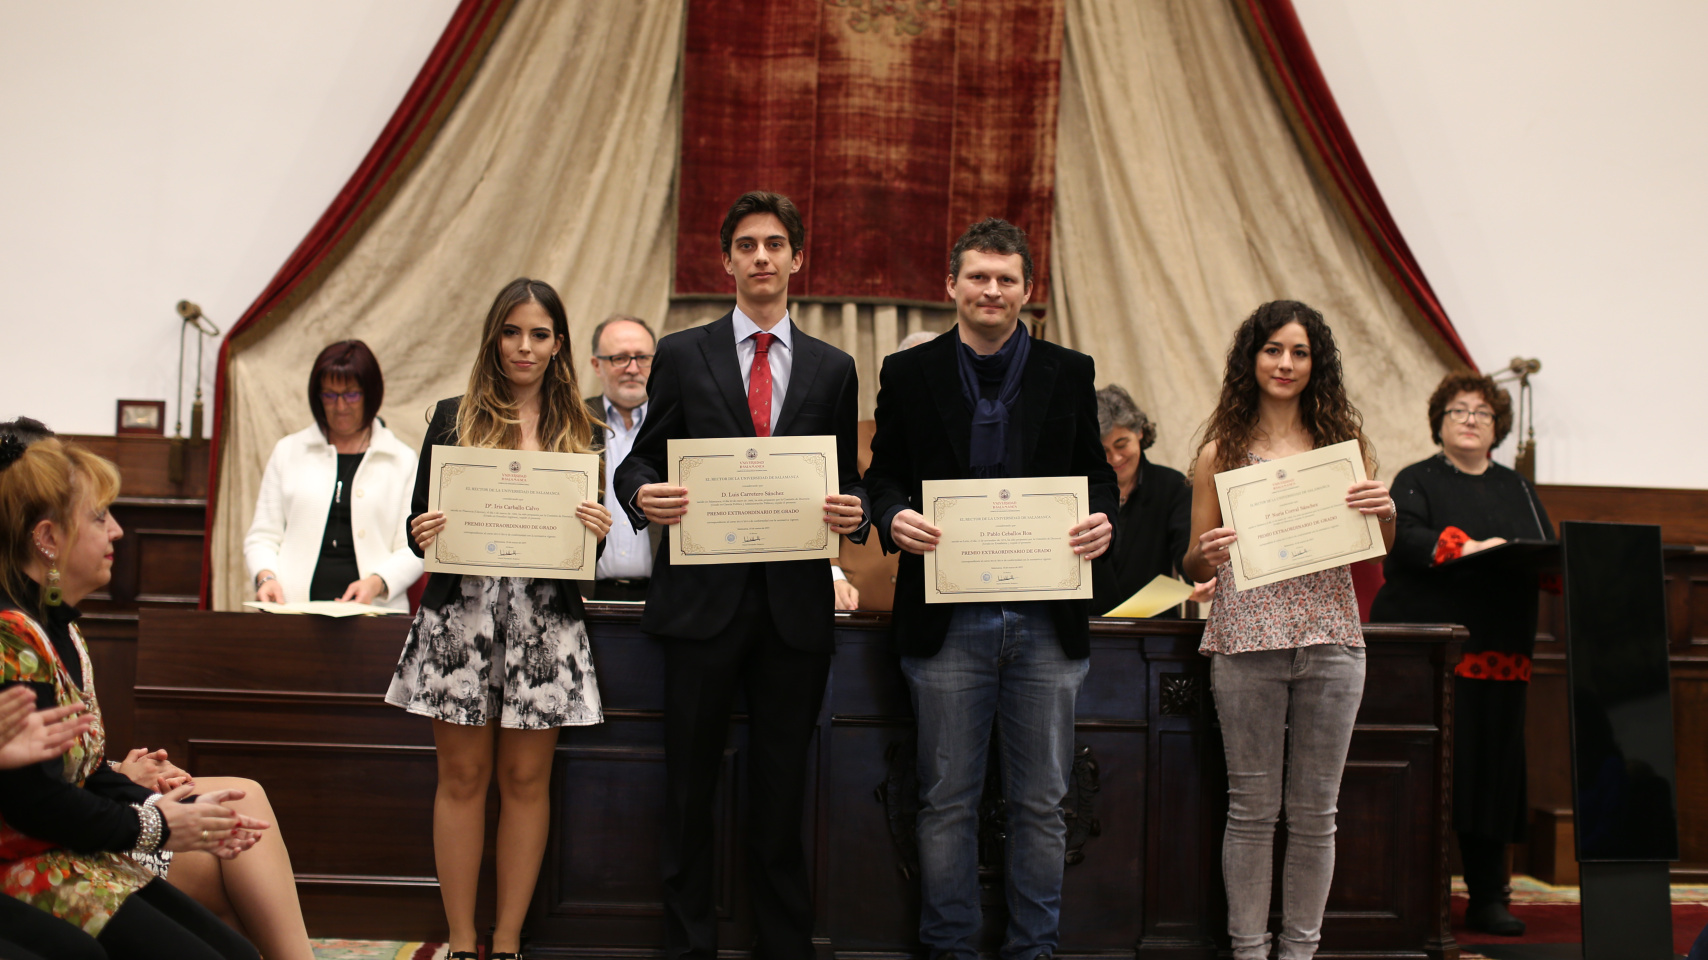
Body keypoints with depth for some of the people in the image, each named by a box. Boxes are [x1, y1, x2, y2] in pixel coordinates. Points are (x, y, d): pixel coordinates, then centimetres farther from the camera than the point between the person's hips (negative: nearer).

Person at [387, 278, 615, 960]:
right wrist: (422, 536, -14)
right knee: (462, 776, 3)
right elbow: (419, 523, 8)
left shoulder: (578, 430, 9)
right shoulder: (454, 418, 7)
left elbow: (594, 535, 10)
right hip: (460, 615, 0)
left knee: (526, 778, 5)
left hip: (545, 621, 1)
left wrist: (599, 532, -12)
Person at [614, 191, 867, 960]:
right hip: (703, 599, -1)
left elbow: (847, 479, 12)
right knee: (691, 786, 5)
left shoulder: (832, 369, 11)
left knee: (782, 788, 9)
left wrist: (854, 512, -10)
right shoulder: (682, 355, 6)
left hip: (797, 603, 1)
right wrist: (642, 494, -16)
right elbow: (643, 460, 7)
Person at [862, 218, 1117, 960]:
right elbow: (883, 474, 7)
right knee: (947, 800, 7)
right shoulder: (908, 373, 6)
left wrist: (1101, 520, -11)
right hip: (949, 617, -1)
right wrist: (895, 518, -15)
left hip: (1048, 619, 1)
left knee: (1040, 802, 8)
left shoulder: (1070, 373, 9)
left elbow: (1096, 471, 10)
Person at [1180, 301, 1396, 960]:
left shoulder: (1344, 439, 11)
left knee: (1315, 810, 7)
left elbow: (1378, 553, 16)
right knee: (1252, 808, 3)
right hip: (1247, 639, -2)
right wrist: (1206, 554, -15)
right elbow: (1194, 569, 8)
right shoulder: (1221, 451, 6)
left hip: (1330, 639, 2)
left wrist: (1385, 511, -5)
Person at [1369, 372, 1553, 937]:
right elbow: (1403, 539, -11)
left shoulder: (1516, 489, 22)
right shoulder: (1417, 481, 7)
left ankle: (1487, 899, 9)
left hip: (1498, 654, 4)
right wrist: (1464, 546, -25)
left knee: (1494, 764, 2)